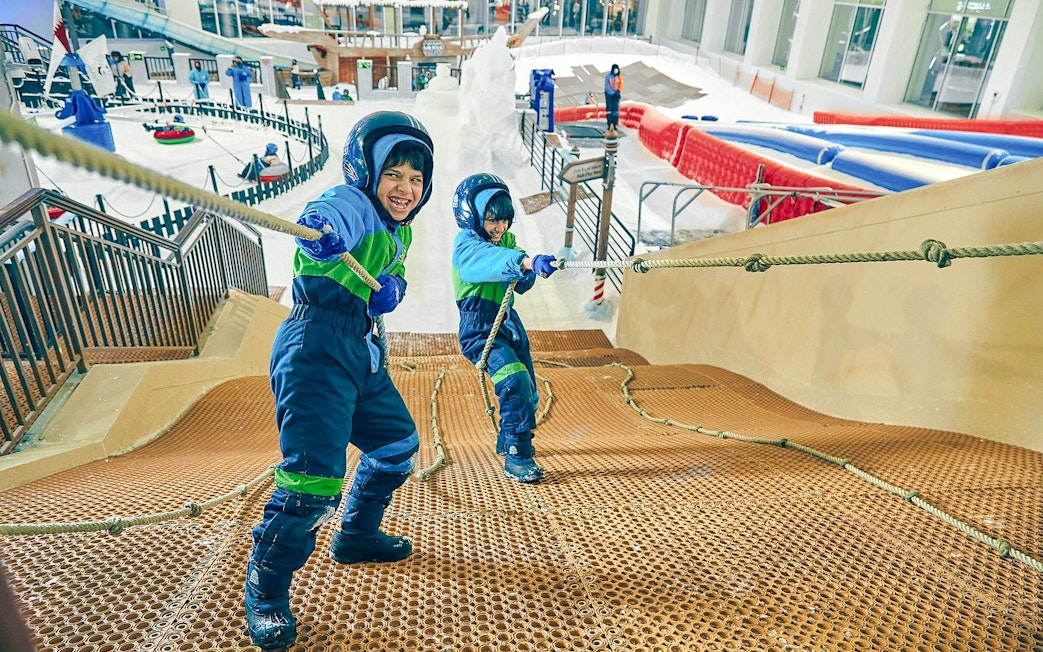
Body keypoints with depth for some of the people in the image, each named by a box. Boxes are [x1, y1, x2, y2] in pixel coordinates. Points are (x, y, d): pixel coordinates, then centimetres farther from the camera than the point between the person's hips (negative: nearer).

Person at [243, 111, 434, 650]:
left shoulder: (398, 231, 18)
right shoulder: (351, 203, -11)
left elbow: (393, 281, 12)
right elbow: (326, 219, -32)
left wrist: (389, 289, -12)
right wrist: (318, 233, -57)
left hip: (360, 353, 10)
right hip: (317, 348, -10)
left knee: (398, 443, 21)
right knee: (314, 478, -16)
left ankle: (356, 535, 40)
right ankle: (265, 591, 6)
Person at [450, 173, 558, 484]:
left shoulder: (507, 240, 8)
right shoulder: (465, 245, -15)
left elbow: (521, 285, 8)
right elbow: (489, 260, -39)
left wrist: (527, 275, -16)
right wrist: (526, 261, -56)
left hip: (508, 323, 8)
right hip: (480, 330, -8)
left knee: (528, 394, 16)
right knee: (515, 381, -27)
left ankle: (506, 440, 42)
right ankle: (516, 456, -16)